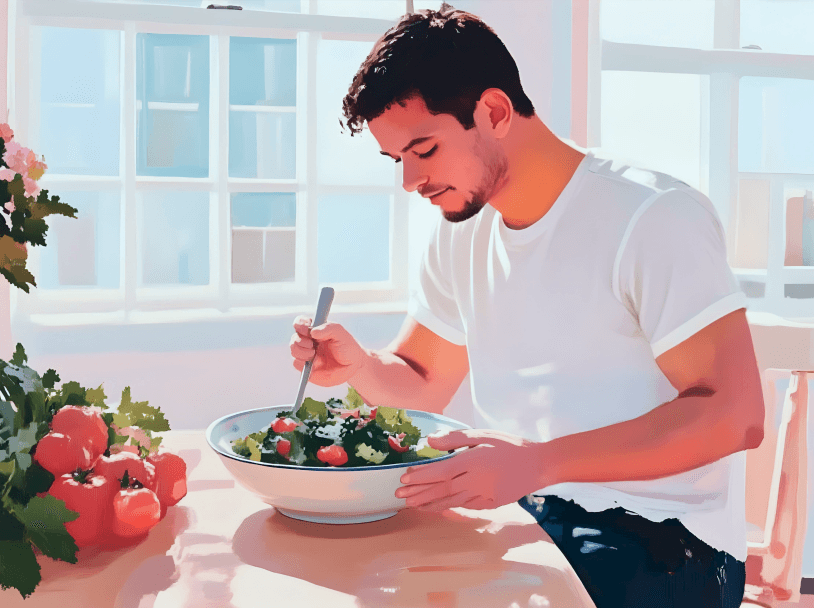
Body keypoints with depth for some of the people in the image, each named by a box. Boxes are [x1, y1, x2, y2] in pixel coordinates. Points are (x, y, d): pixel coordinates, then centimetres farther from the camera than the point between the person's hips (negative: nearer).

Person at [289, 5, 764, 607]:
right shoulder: (459, 234, 8)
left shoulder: (655, 217, -16)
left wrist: (538, 462, -30)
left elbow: (734, 415, -21)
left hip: (655, 536, -6)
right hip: (518, 506, 7)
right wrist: (358, 366, -7)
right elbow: (422, 383, 17)